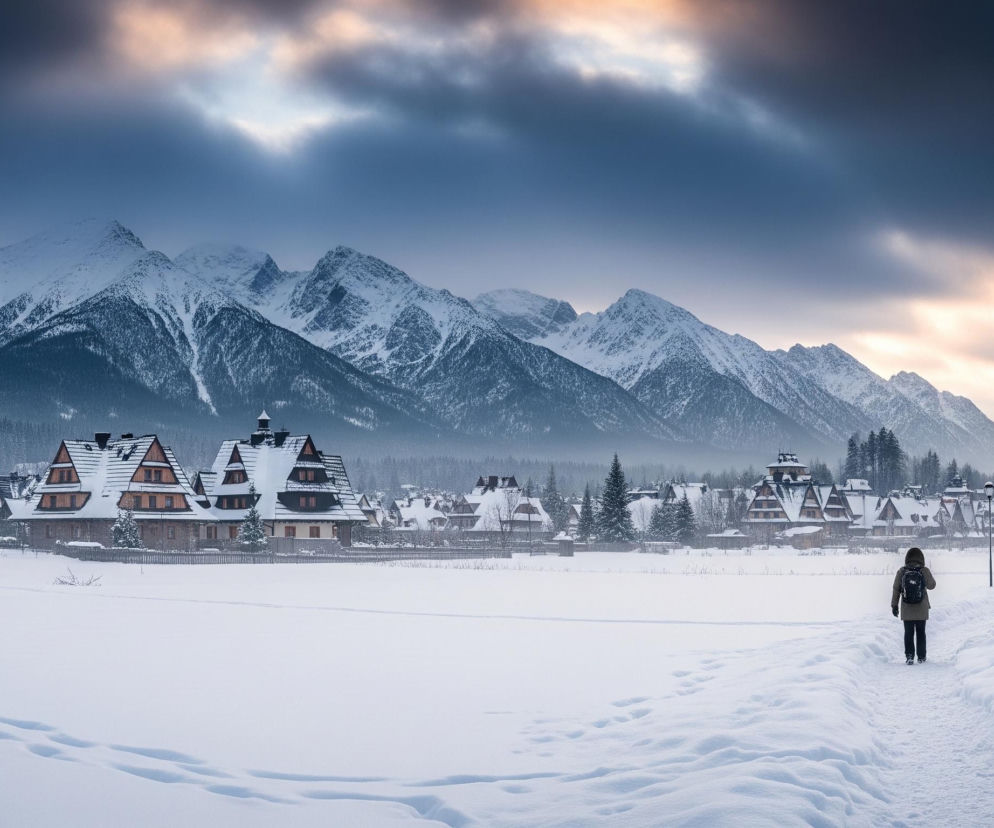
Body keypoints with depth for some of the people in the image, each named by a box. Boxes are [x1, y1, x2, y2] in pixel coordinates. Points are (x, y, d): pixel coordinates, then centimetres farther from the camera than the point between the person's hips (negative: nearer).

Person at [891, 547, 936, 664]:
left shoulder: (901, 572, -5)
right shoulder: (924, 571, -10)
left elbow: (896, 589, -2)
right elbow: (931, 585, 2)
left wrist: (894, 605, 6)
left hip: (907, 609, 0)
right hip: (921, 608, 0)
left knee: (908, 633, 7)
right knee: (920, 633, 12)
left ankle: (909, 656, -2)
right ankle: (921, 657, 16)